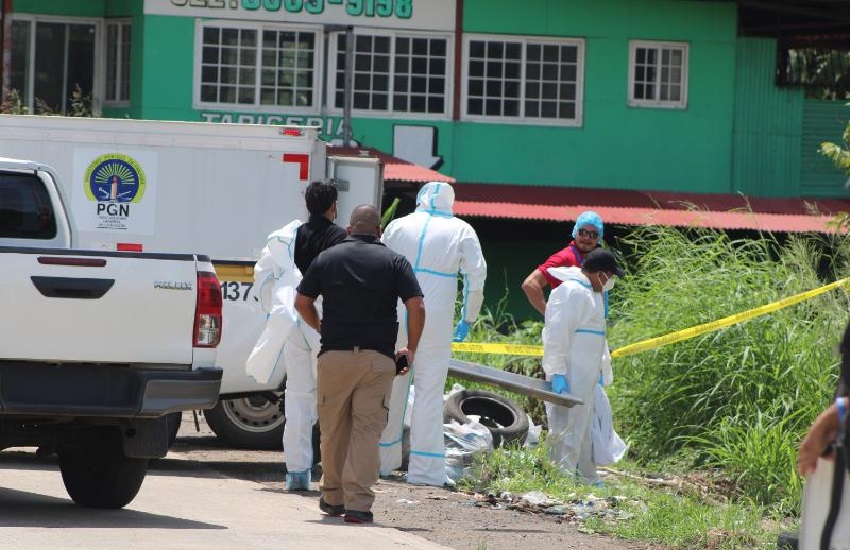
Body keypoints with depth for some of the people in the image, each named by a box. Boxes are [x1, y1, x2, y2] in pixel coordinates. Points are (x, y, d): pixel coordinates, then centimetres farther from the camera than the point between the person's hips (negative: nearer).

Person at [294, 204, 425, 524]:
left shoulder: (327, 258, 8)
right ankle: (358, 503, -11)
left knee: (333, 429, 14)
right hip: (377, 357, -1)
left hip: (334, 354, 1)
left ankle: (332, 497, 24)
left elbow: (301, 302, 11)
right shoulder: (394, 262, 3)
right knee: (367, 429, -2)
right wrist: (411, 349, 6)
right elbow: (416, 307, -6)